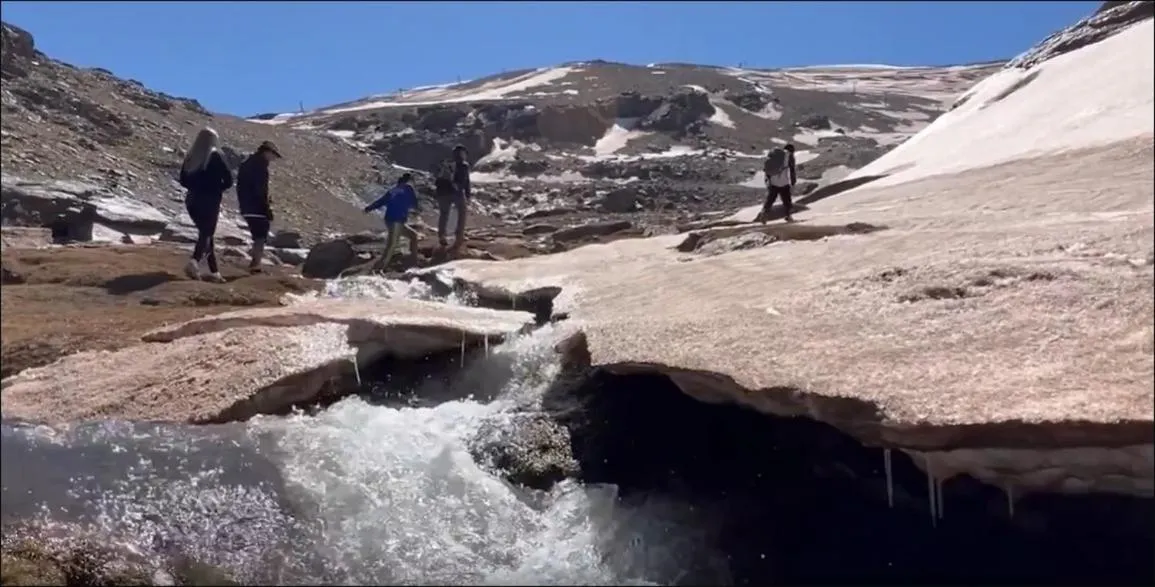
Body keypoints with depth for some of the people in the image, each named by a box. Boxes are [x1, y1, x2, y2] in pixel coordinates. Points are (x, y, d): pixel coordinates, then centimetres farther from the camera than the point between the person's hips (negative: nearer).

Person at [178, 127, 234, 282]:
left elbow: (183, 180, 12)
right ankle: (194, 262, -32)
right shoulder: (215, 156, -6)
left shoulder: (190, 156, 8)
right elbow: (228, 179, -9)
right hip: (210, 201, -5)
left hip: (192, 200, 5)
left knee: (204, 233, 13)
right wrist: (218, 189, 7)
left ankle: (214, 271, 12)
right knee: (207, 234, -6)